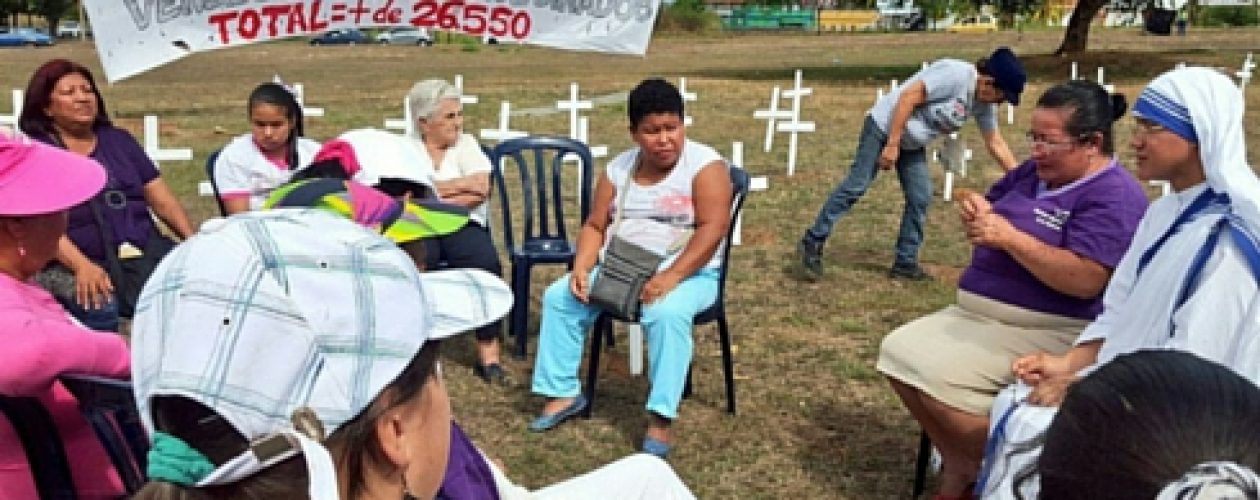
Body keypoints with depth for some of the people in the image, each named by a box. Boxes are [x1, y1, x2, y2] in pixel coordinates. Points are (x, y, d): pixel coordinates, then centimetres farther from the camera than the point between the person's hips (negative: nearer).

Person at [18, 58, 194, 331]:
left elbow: (163, 200, 17)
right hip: (83, 264, -3)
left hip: (149, 254, 4)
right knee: (99, 309, -36)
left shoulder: (119, 140, 22)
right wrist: (82, 266, -21)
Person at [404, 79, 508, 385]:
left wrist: (431, 194, -7)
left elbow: (480, 192, -3)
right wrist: (461, 184, -6)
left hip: (463, 224, 1)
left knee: (485, 261, -30)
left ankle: (488, 353, -23)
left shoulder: (466, 143, 14)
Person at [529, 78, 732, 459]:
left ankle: (660, 417, -27)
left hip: (688, 273, -6)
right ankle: (564, 392, 3)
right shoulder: (618, 169, 6)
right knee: (558, 296, -7)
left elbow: (712, 228, -21)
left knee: (667, 313, -37)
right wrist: (582, 268, -11)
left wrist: (670, 278, -30)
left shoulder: (704, 164, -11)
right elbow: (595, 226, 8)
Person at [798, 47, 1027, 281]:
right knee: (857, 185, -11)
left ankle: (905, 262, 12)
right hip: (884, 126, -9)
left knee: (921, 198, 3)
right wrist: (892, 144, -27)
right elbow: (909, 96, -27)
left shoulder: (984, 102, 1)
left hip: (912, 142, 9)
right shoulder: (956, 74, -25)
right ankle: (813, 242, -5)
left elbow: (996, 143, 9)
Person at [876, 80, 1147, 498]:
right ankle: (958, 463, 4)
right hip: (978, 312, 10)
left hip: (1047, 332, -9)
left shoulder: (1114, 196, -16)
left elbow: (1086, 280, -27)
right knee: (898, 350, -2)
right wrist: (979, 215, -3)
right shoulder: (1033, 173, 10)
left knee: (939, 375, -25)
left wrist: (1011, 237, -28)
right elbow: (995, 208, 22)